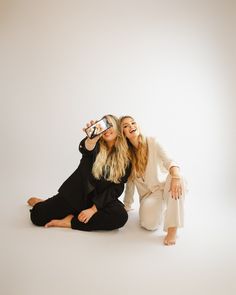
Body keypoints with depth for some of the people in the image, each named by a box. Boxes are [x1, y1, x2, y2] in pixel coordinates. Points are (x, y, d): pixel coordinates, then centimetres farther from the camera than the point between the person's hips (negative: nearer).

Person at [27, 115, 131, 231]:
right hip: (76, 192, 0)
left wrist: (94, 208, -16)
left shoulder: (125, 158, -2)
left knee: (121, 216, -31)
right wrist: (92, 138, -53)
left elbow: (116, 187, -6)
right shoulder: (96, 146, -3)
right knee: (37, 215, -15)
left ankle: (70, 222, -18)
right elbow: (84, 148, -29)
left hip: (101, 199, 1)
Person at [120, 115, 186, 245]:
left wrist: (176, 176, -45)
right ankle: (161, 208, 10)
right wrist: (126, 207, 4)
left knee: (175, 177, -36)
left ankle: (172, 228, -30)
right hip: (148, 193, 1)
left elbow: (168, 161, -23)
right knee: (150, 224, -27)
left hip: (164, 186, -1)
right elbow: (130, 181, 3)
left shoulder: (151, 142, -7)